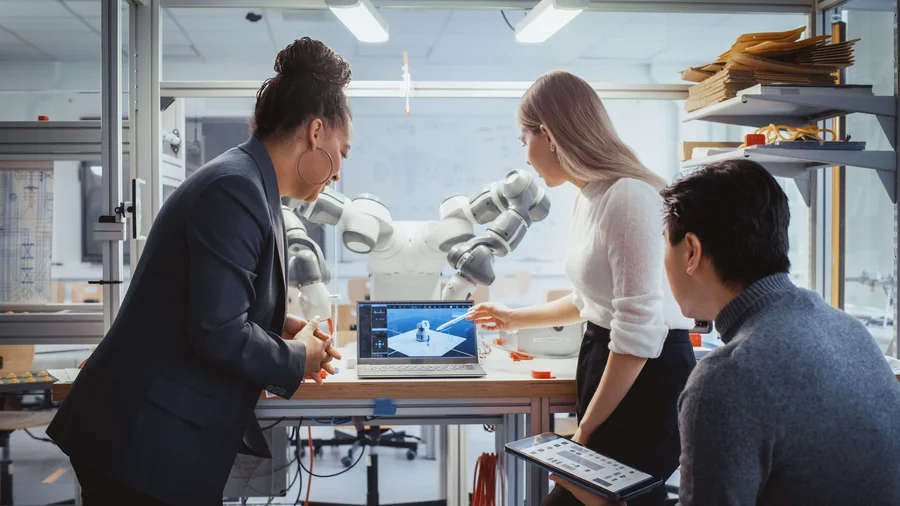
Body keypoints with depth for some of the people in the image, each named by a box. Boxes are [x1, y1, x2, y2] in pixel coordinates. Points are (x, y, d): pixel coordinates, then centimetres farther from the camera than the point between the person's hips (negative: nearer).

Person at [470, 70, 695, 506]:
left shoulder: (629, 197, -22)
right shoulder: (589, 197, 9)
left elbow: (638, 333, -24)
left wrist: (584, 431, -16)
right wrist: (516, 319, 35)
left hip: (645, 379, -9)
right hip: (607, 367, 9)